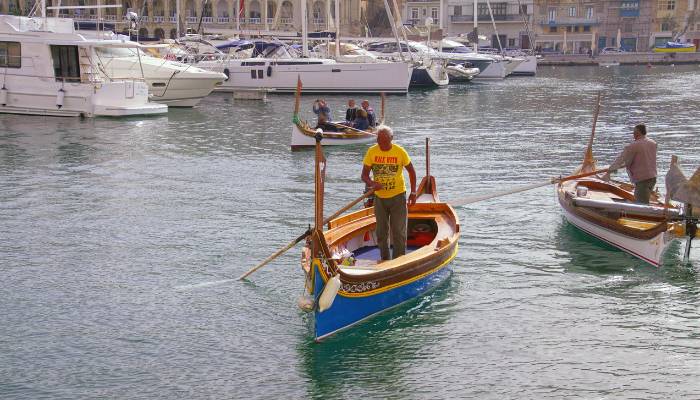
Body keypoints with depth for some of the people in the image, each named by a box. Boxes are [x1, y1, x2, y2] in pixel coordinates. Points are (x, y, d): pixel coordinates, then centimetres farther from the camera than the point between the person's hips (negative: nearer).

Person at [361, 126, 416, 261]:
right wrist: (372, 184, -27)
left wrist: (413, 192, -2)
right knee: (381, 232, 12)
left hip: (398, 196, -2)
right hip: (379, 197, 2)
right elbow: (364, 175, -5)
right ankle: (385, 261, 26)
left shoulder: (400, 152, -10)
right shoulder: (371, 152, -7)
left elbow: (411, 171, 4)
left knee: (399, 232, -3)